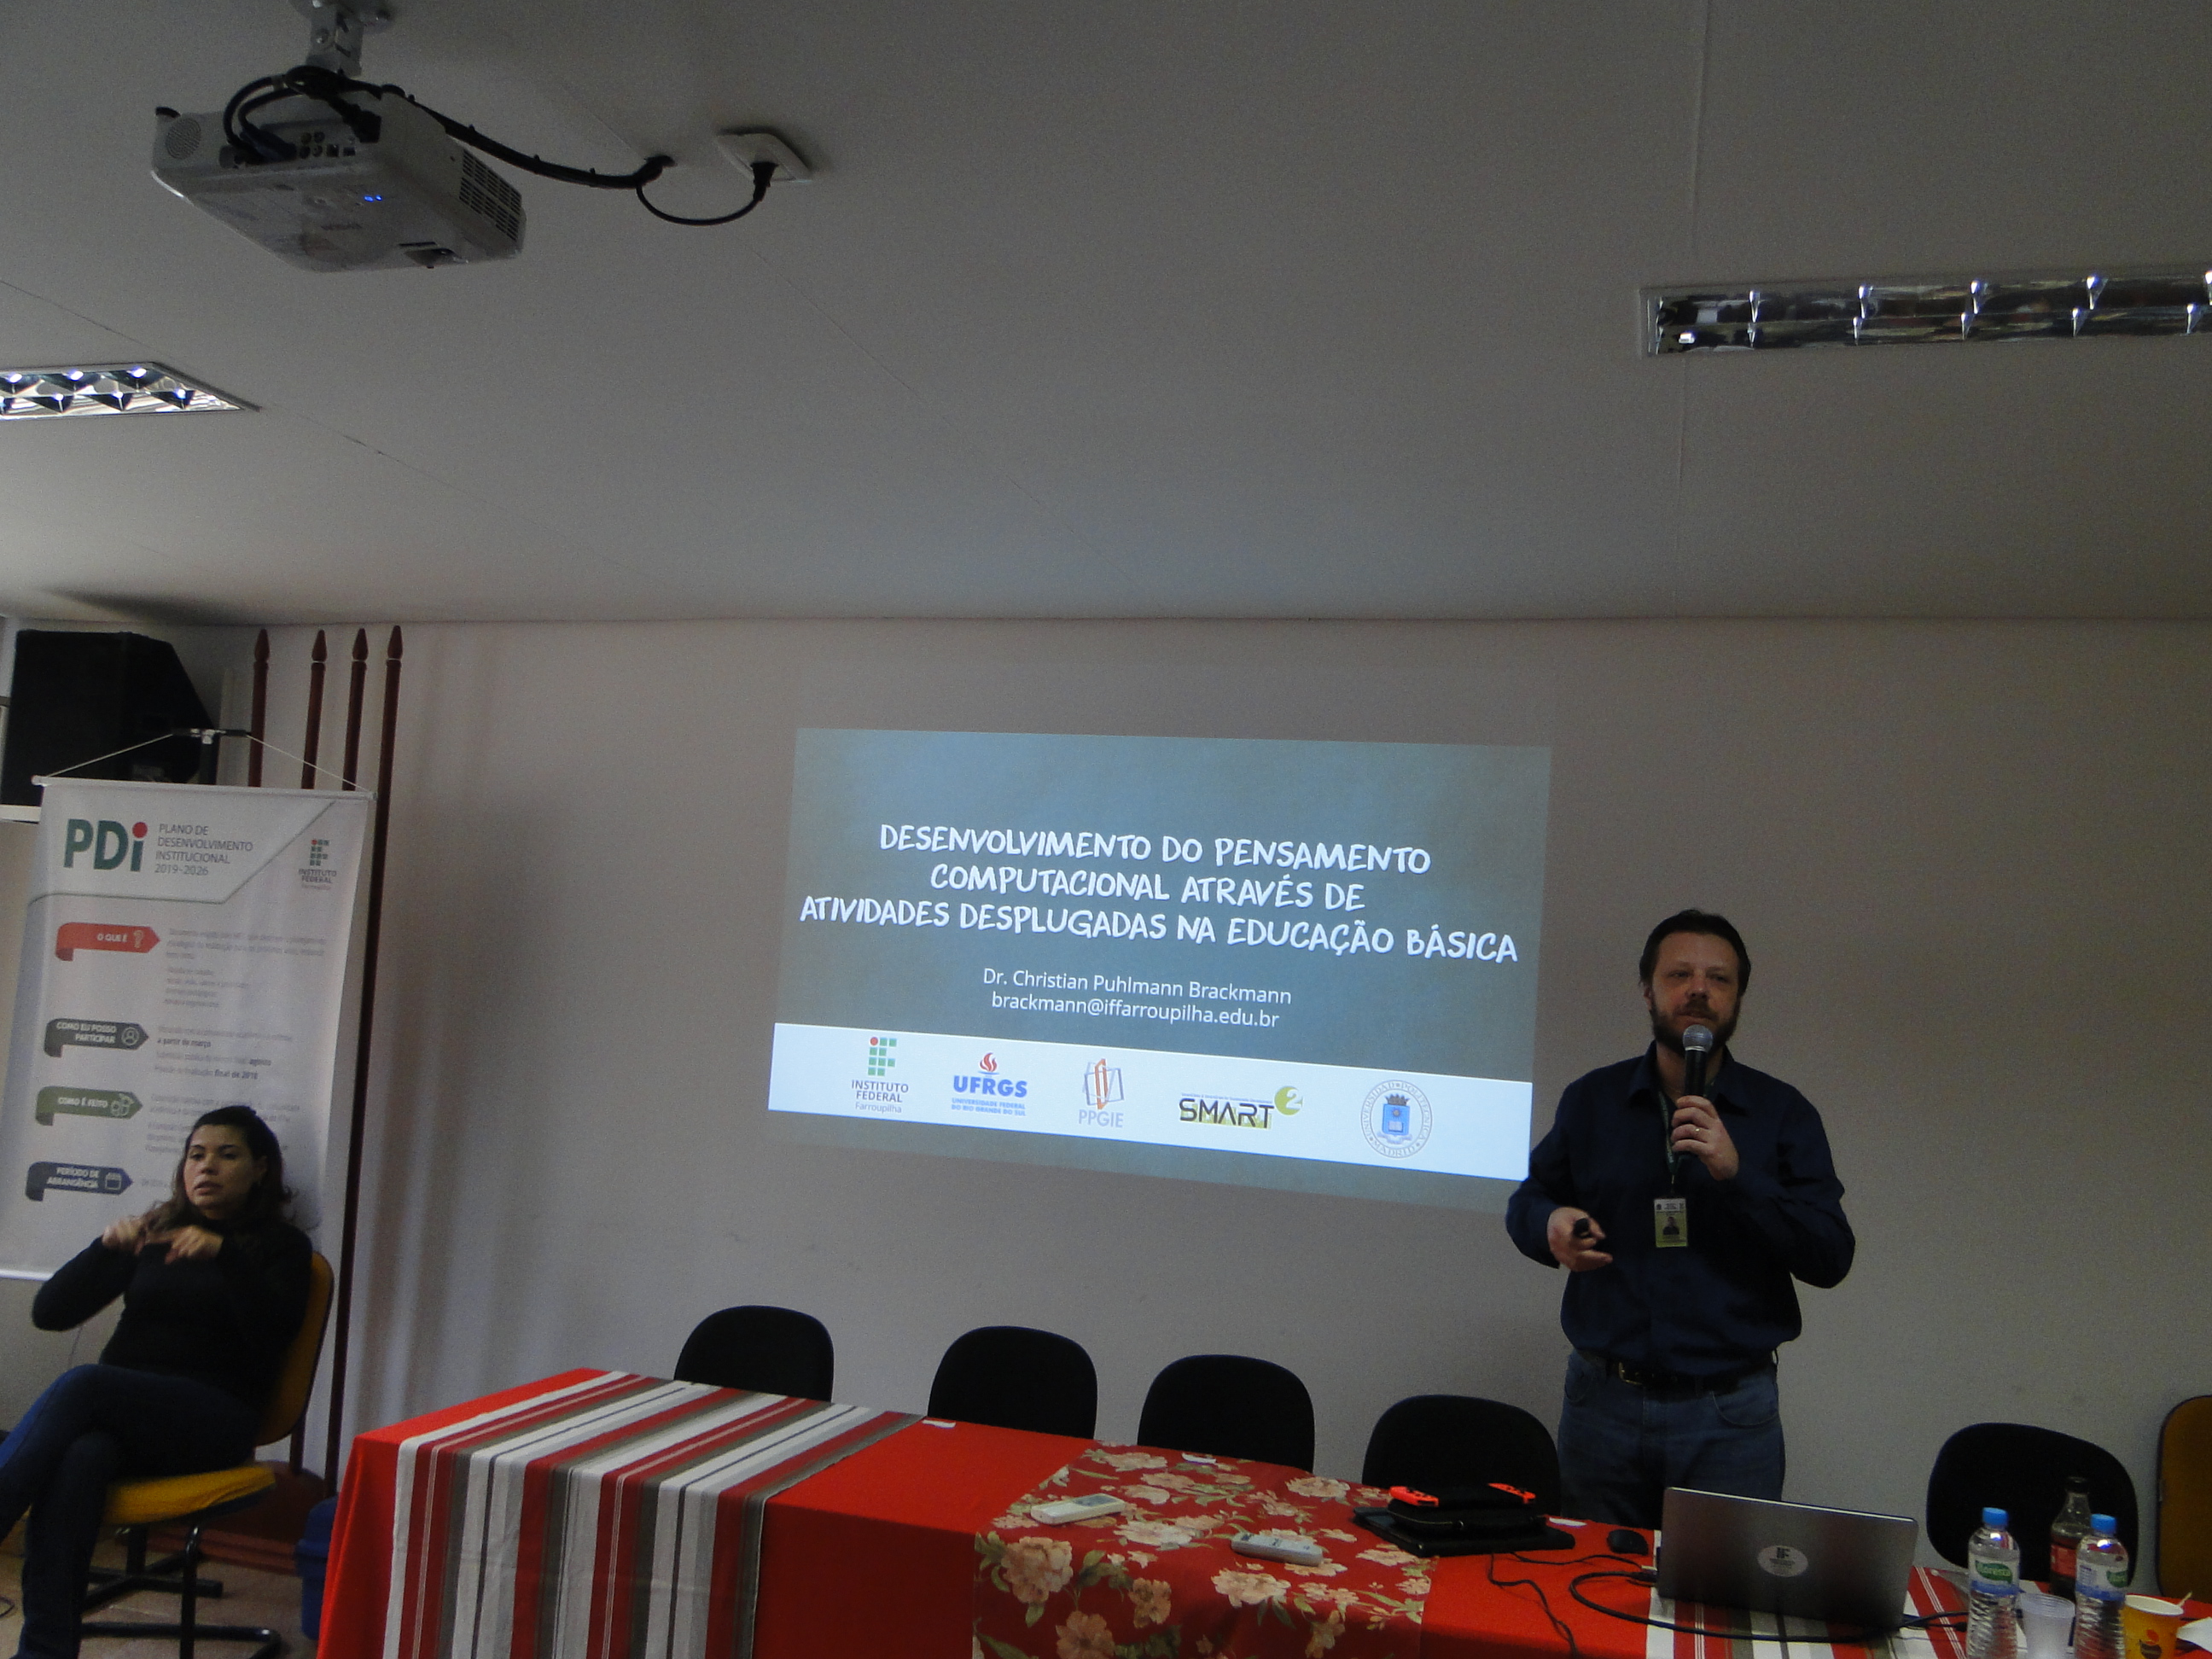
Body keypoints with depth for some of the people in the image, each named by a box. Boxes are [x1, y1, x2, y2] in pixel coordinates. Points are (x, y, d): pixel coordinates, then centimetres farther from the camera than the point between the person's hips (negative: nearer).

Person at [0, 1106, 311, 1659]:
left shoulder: (281, 1245, 10)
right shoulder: (152, 1232, 20)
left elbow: (276, 1330, -9)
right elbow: (49, 1313, 12)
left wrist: (224, 1254, -21)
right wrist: (105, 1248, -7)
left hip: (214, 1421, -3)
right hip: (122, 1414, 3)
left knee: (82, 1384, -31)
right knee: (79, 1457, -34)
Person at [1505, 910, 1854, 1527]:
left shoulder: (1782, 1112, 0)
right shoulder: (1591, 1099, 5)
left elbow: (1832, 1258, -7)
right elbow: (1528, 1199, 15)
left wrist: (1736, 1173, -20)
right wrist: (1550, 1224, -8)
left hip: (1731, 1416, -1)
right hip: (1603, 1401, 2)